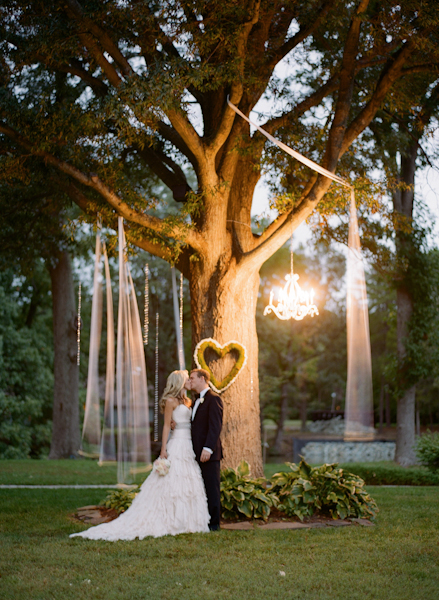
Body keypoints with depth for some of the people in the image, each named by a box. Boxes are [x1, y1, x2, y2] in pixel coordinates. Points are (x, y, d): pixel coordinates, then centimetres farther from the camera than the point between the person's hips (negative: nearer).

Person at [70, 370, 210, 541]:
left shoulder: (185, 401, 18)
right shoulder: (170, 401, -6)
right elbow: (166, 425, -9)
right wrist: (163, 450, -14)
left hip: (187, 447, 8)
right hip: (177, 445, -8)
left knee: (186, 484, 6)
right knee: (173, 484, -8)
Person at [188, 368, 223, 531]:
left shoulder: (213, 399, -9)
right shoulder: (197, 401, 21)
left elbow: (215, 426, -16)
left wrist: (207, 448, -23)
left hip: (209, 453, -9)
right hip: (197, 453, 9)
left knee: (212, 488, -3)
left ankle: (213, 523, 2)